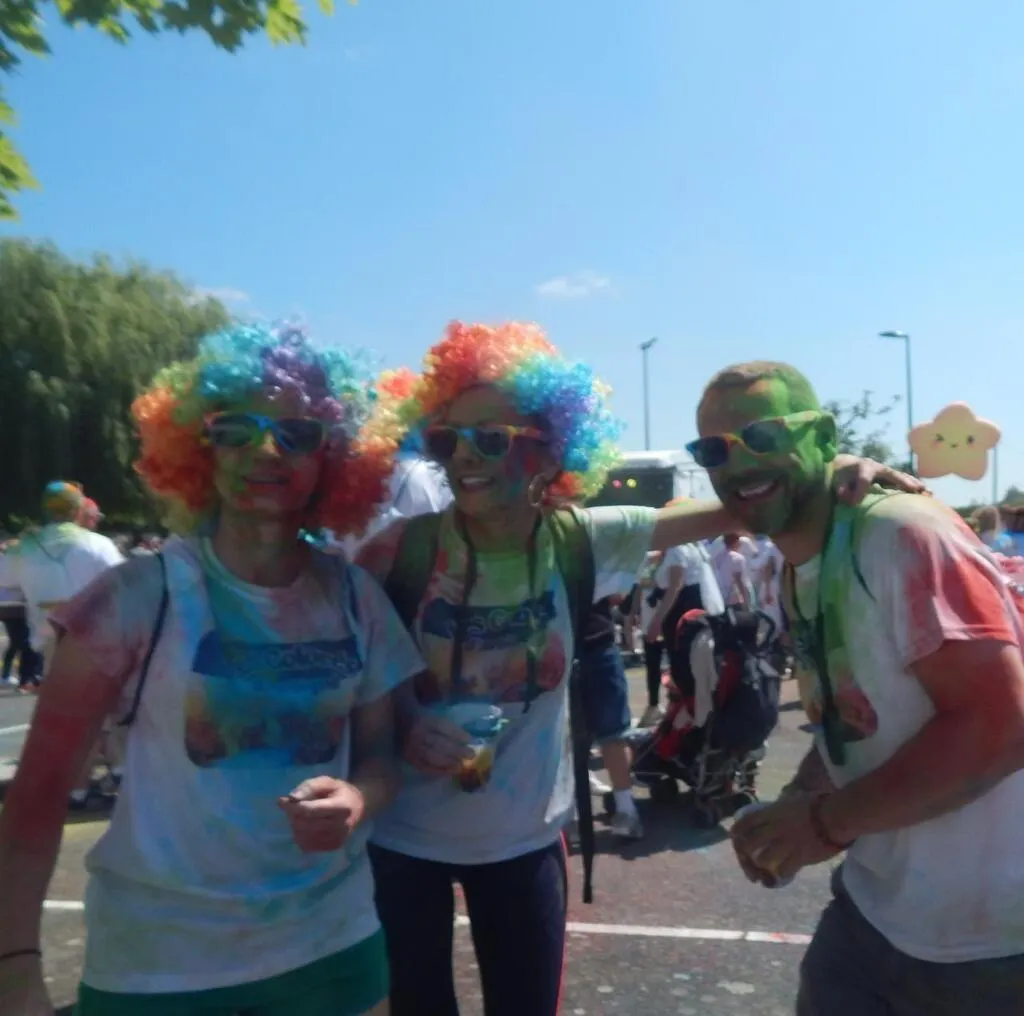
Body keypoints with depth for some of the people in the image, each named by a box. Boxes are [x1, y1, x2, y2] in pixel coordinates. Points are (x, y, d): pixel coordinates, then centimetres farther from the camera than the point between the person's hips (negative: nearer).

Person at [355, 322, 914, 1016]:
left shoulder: (578, 539, -14)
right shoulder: (403, 550, -18)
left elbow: (726, 513, -10)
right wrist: (405, 723, -27)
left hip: (525, 836, 1)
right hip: (403, 836, -1)